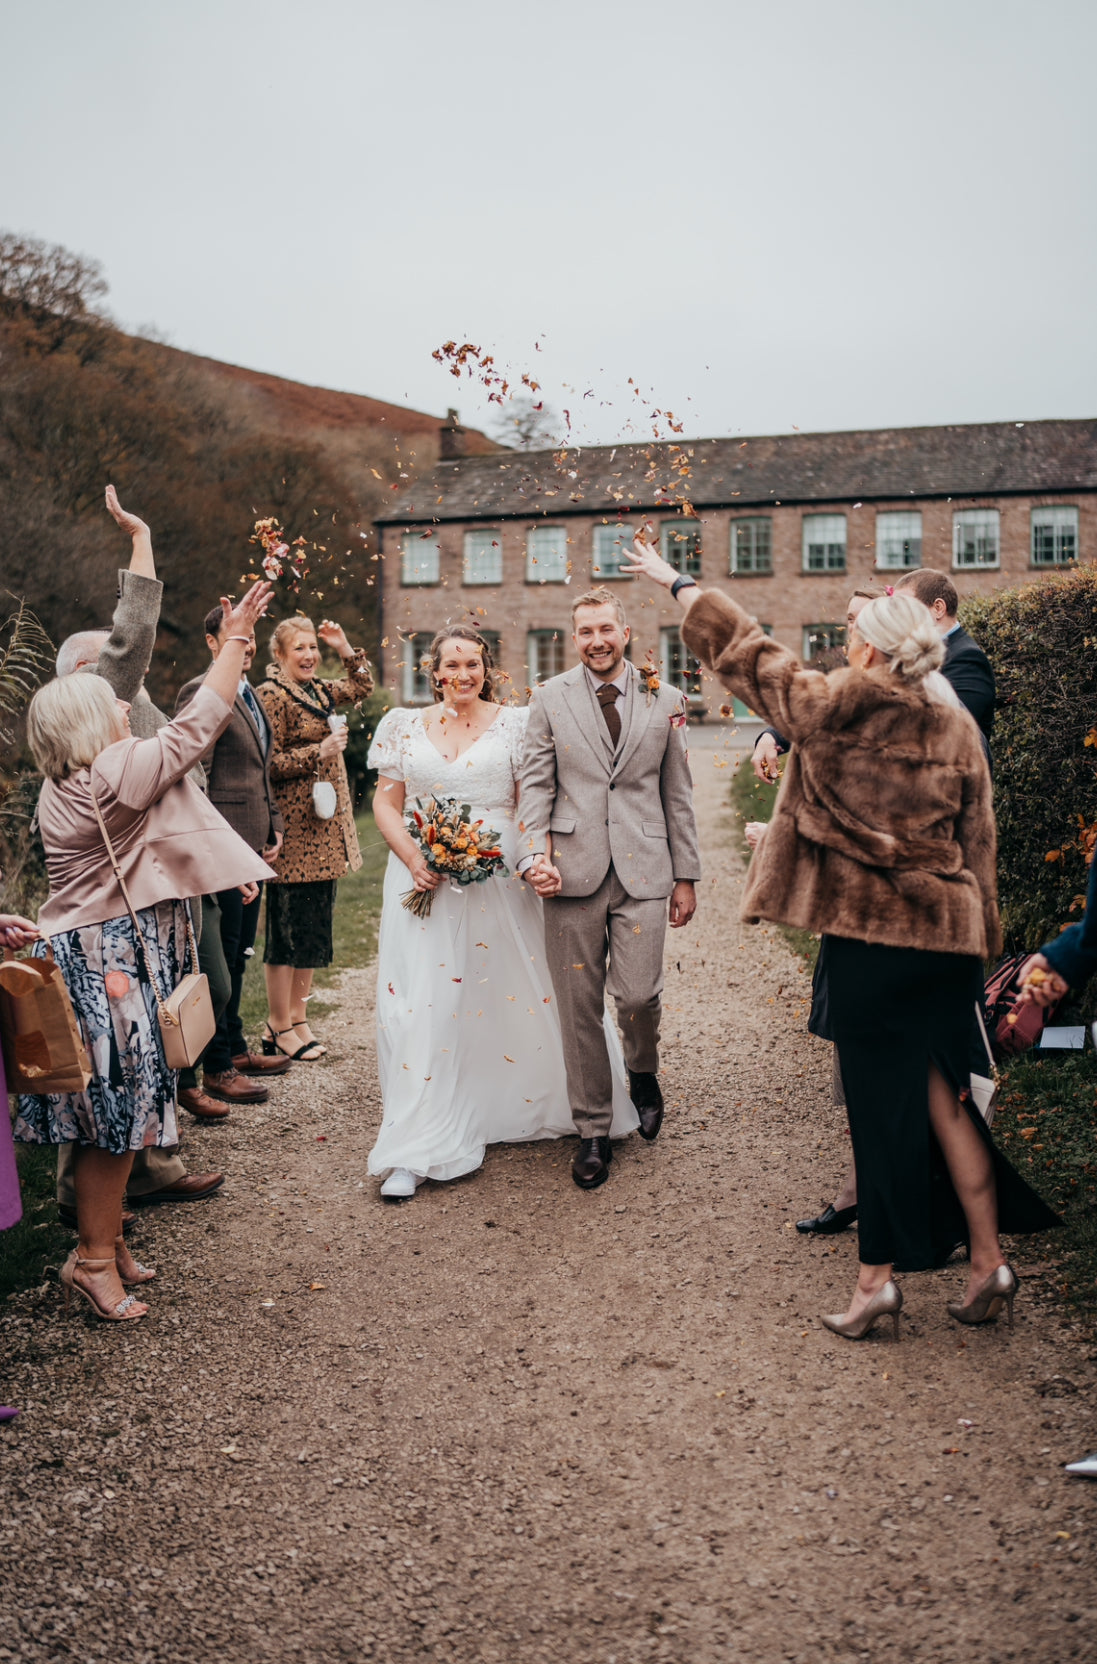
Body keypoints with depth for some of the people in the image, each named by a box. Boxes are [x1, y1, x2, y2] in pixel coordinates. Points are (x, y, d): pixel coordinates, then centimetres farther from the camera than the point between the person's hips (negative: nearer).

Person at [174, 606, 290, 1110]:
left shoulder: (250, 695, 17)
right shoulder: (200, 693, -13)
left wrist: (273, 824, 14)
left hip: (253, 844, 9)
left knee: (238, 955, 17)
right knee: (219, 958, -1)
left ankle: (234, 1049, 29)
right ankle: (216, 1069, 8)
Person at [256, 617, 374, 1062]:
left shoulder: (317, 691, 15)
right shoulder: (271, 696, -10)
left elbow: (362, 686, 29)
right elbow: (268, 764, -14)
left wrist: (345, 648, 15)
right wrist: (319, 751, -19)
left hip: (325, 830, 9)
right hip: (294, 831, -9)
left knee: (315, 931, 12)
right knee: (288, 930, -3)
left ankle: (298, 1021, 20)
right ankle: (279, 1028, 6)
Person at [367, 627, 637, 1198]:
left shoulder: (514, 724, 5)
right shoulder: (404, 727, 10)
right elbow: (386, 802, 8)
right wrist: (412, 857, -8)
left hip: (499, 876, -1)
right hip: (424, 878, 1)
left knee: (513, 994, 7)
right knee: (423, 1006, -3)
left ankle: (545, 1107, 31)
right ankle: (417, 1150, 1)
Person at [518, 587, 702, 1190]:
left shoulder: (664, 701, 9)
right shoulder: (550, 699, 7)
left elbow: (677, 794, 10)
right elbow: (535, 783, 3)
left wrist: (686, 875, 9)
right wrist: (533, 855, -11)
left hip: (642, 871, 0)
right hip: (572, 871, 0)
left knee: (638, 994, -11)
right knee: (578, 1008, 4)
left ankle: (643, 1073, 25)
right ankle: (593, 1131, 19)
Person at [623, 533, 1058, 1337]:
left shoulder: (840, 709, -8)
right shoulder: (957, 726, 8)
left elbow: (749, 654, 1)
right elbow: (978, 840, 10)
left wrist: (678, 582, 13)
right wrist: (981, 935, 16)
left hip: (870, 932, -5)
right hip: (949, 932, 5)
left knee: (880, 1103, 1)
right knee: (943, 1097, 13)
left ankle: (877, 1278, 10)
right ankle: (988, 1264, 18)